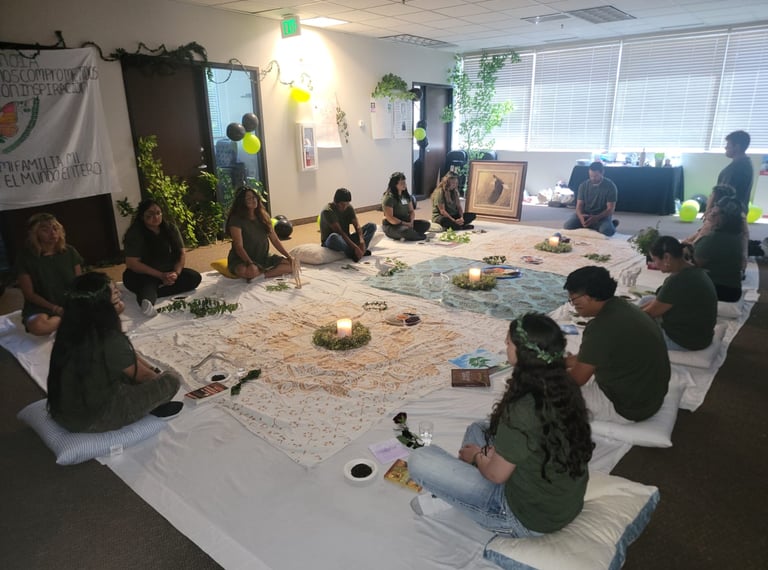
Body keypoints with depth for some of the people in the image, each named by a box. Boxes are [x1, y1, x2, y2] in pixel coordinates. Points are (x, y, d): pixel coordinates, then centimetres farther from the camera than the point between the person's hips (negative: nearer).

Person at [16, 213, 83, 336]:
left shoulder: (69, 252, 1)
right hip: (43, 306, -2)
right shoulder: (26, 257, -8)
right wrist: (56, 309, -17)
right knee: (37, 327, -37)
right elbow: (29, 293, -6)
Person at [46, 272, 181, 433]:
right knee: (171, 381, -2)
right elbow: (143, 375, -9)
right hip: (93, 421, -8)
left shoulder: (71, 329, -5)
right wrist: (160, 377, 10)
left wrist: (154, 370, 10)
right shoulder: (110, 340, -28)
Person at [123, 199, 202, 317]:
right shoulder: (134, 233, -14)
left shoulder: (170, 228, -1)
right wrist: (160, 275, -26)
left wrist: (176, 273, -22)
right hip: (142, 275, -4)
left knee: (195, 277, -20)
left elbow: (181, 254, -2)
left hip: (168, 273, 5)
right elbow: (132, 263, -20)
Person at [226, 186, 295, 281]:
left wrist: (289, 256, -6)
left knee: (292, 264, -12)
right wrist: (250, 263, -37)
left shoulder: (263, 216, 5)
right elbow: (238, 246, -21)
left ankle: (261, 275, -20)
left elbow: (275, 240, 5)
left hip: (264, 258, 6)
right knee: (249, 272, -42)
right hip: (242, 260, -6)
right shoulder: (236, 220, -14)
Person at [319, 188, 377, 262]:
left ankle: (360, 251, -27)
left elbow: (357, 226, -11)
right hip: (330, 242, -6)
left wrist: (362, 241, -31)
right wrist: (354, 247, -36)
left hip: (346, 239, 6)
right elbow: (339, 232, -28)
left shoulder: (349, 208, 0)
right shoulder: (328, 211, -20)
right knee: (334, 237, -44)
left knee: (372, 226, -8)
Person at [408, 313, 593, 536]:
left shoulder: (522, 411, -31)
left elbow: (496, 475, -17)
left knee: (419, 460, -10)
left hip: (529, 519, -8)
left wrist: (477, 455, 3)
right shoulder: (565, 387, -7)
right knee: (478, 428, 22)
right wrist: (496, 451, 3)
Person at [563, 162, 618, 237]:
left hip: (602, 215, -3)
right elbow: (579, 205, -4)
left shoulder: (610, 186, -10)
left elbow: (610, 209, -13)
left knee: (607, 231, -36)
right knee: (567, 226, -24)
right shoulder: (583, 185, -1)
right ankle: (596, 227, -5)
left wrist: (596, 218, -30)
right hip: (585, 214, 3)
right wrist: (581, 216, -29)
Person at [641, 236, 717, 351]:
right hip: (694, 331, 9)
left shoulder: (678, 281, -30)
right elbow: (659, 301, 10)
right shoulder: (691, 270, 1)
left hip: (686, 340, -9)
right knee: (645, 300, 14)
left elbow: (651, 312, -16)